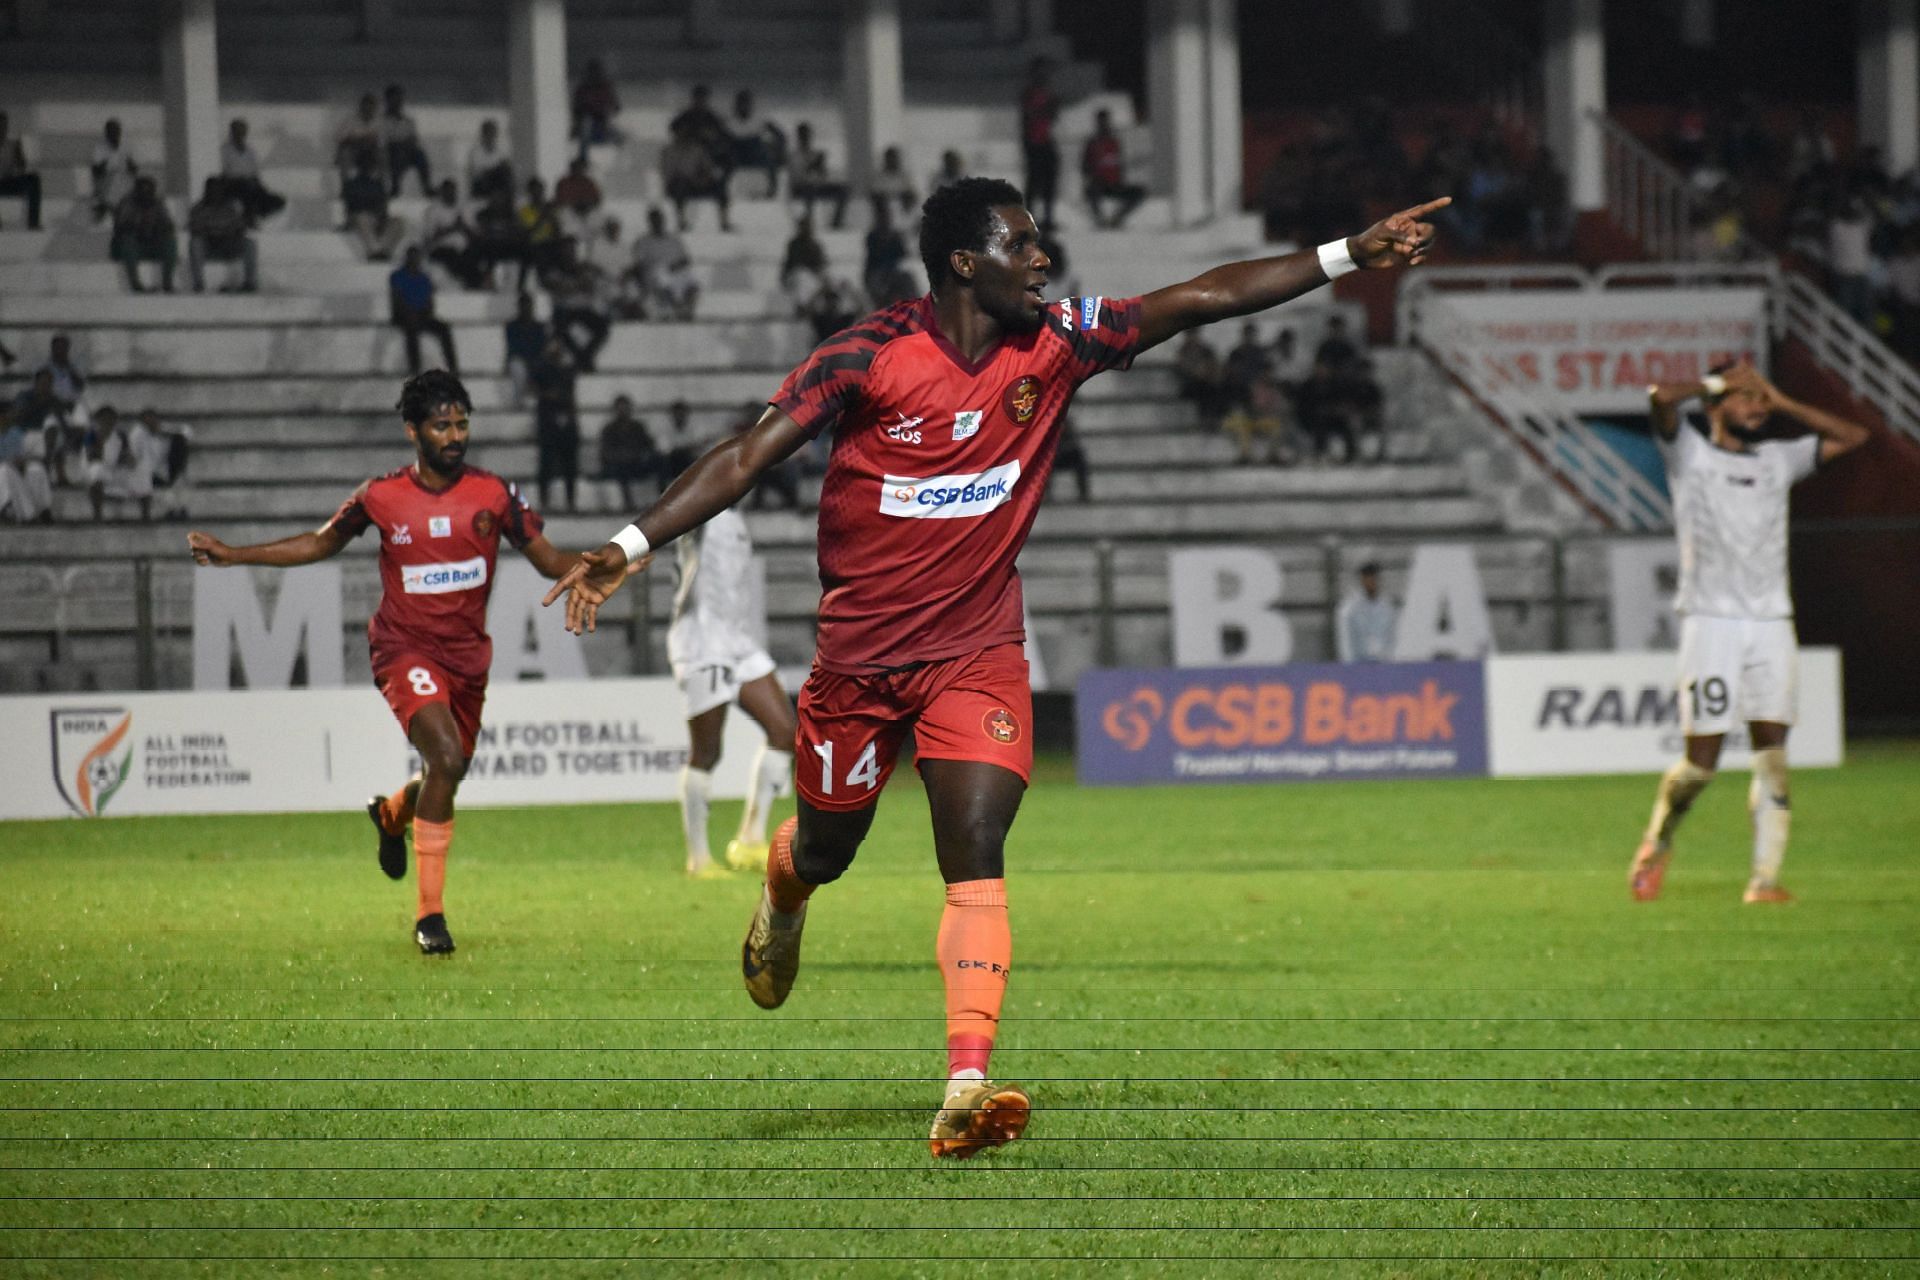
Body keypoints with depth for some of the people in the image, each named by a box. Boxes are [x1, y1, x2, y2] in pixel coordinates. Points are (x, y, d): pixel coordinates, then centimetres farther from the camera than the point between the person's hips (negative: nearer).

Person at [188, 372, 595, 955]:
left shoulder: (494, 495, -3)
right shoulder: (382, 497, -5)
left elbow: (548, 558, 1)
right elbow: (319, 544, 11)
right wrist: (233, 554, 6)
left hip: (468, 654, 4)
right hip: (405, 647, -4)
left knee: (448, 772, 14)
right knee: (446, 758, -25)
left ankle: (391, 813, 55)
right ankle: (430, 914, -17)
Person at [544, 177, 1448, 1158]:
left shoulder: (1055, 343, -4)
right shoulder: (867, 358, -15)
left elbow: (1202, 300, -4)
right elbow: (748, 455, -15)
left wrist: (1350, 255, -8)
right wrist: (631, 545, -24)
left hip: (978, 652, 1)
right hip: (860, 653, -1)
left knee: (976, 854, -16)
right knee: (824, 849, 16)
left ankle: (966, 1093, -25)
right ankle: (782, 898, 56)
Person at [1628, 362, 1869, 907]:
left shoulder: (1779, 460, 17)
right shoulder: (1690, 453, 4)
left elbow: (1853, 436, 14)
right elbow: (1661, 396, -14)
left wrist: (1779, 401, 11)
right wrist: (1719, 381, 2)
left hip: (1771, 622, 4)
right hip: (1710, 621, -4)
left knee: (1772, 754, -7)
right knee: (1701, 762, -5)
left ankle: (1765, 878, -8)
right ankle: (1657, 841, 21)